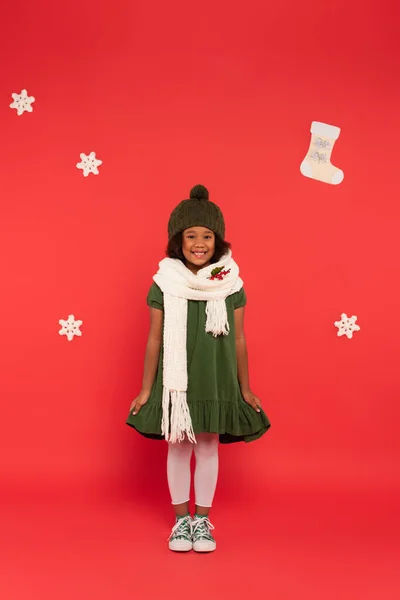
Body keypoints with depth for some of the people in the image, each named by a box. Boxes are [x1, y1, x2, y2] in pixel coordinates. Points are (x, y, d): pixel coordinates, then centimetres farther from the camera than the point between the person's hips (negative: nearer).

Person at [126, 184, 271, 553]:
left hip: (217, 381, 0)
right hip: (175, 381, 0)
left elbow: (239, 339, 2)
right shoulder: (164, 283, -6)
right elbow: (154, 340, -1)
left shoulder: (230, 283, -4)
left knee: (209, 446, 10)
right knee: (179, 447, 10)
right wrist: (146, 389, 2)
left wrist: (245, 387, 5)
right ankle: (181, 519, 28)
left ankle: (202, 520, 27)